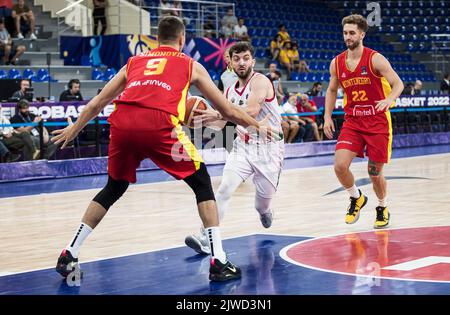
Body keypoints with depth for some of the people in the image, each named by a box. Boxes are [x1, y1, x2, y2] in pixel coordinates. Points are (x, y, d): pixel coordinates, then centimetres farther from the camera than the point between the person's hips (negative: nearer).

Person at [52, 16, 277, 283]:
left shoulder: (134, 62, 31)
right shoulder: (190, 65, 25)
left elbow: (97, 103, 35)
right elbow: (228, 111, 29)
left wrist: (74, 129, 49)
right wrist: (258, 125, 44)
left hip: (123, 123, 3)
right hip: (159, 125, -3)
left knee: (113, 189, 25)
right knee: (202, 183, 14)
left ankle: (69, 255, 23)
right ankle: (219, 261, 6)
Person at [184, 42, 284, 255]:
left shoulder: (260, 81, -15)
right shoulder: (231, 91, 6)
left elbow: (252, 111, -33)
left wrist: (218, 114, -42)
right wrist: (205, 118, -5)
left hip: (268, 147, -4)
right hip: (243, 146, 4)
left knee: (264, 198, 7)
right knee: (225, 188, -18)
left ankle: (264, 210, 47)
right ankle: (205, 239, -24)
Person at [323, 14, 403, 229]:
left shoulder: (375, 59, -10)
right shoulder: (337, 63, 3)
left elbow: (398, 84, -13)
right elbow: (332, 91, 18)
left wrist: (388, 100, -34)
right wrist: (327, 116, 7)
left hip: (377, 122, -3)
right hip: (352, 121, 3)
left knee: (375, 172, 3)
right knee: (340, 165, -15)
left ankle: (382, 209, 32)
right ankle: (356, 198, 14)